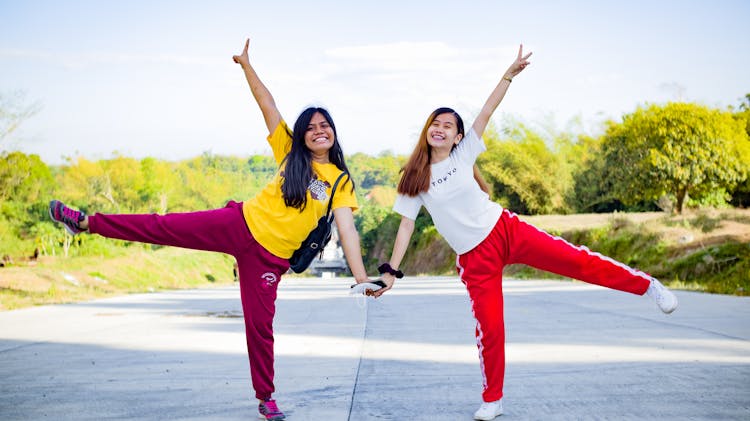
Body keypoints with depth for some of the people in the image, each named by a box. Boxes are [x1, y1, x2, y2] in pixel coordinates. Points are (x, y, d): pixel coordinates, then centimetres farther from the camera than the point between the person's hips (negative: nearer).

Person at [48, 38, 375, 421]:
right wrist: (246, 65, -7)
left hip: (270, 256, -1)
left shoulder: (341, 182, -1)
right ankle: (85, 222, 9)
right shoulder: (290, 153, 4)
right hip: (240, 224, 2)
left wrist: (361, 277, -18)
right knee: (163, 227, -2)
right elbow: (268, 105, 0)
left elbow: (347, 230, -8)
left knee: (260, 324, 0)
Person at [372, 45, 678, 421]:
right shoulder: (413, 180, 2)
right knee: (489, 327, -3)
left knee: (575, 260, -6)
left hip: (505, 229, 0)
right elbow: (406, 225, 0)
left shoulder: (463, 155, 2)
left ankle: (648, 286, 11)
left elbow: (487, 111, -4)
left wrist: (510, 73, -11)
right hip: (474, 257, 0)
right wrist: (390, 270, -6)